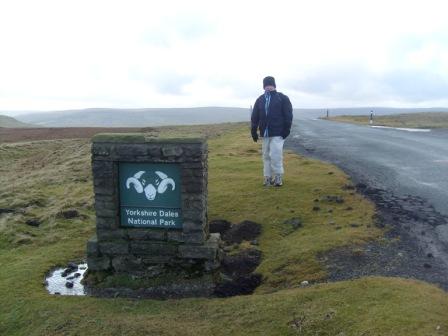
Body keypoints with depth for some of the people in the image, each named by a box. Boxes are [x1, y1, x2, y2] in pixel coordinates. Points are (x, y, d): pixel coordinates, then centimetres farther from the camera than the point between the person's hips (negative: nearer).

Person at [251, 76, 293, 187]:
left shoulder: (282, 98, 3)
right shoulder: (260, 100, 14)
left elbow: (288, 115, -2)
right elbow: (254, 117, 13)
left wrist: (286, 130, -10)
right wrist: (253, 131, 5)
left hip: (277, 133, -5)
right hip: (265, 133, 5)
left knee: (275, 155, -13)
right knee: (266, 156, 7)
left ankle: (278, 176, 0)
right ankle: (267, 177, 15)